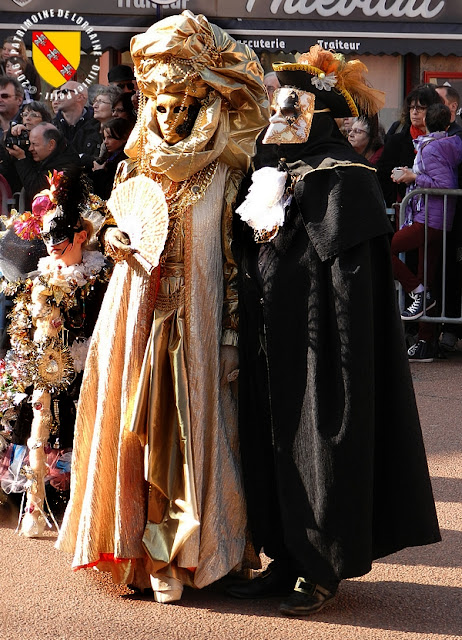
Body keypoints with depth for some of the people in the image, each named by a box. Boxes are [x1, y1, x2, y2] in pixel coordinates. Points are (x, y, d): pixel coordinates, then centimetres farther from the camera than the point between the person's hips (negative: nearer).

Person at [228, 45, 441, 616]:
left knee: (319, 447, 0)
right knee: (274, 445, 11)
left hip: (314, 347, -8)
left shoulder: (342, 178, -12)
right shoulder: (275, 173, 13)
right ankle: (287, 559, 22)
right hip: (271, 345, 8)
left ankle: (323, 571, 11)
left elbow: (346, 276, -18)